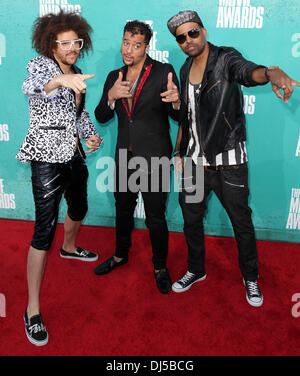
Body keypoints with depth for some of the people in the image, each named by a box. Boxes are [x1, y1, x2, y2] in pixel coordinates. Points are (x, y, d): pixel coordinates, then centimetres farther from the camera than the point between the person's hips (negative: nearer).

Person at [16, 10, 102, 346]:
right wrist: (60, 79, -55)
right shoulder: (40, 64, -10)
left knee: (78, 207, 25)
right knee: (45, 228, -11)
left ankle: (69, 248, 58)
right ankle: (32, 310, -2)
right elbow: (31, 86, -35)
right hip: (47, 157, -8)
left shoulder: (76, 75, 12)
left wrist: (91, 136, 4)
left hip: (73, 154, 8)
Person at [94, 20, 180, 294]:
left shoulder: (163, 72, -6)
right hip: (125, 157, 5)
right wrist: (111, 96, -15)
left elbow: (177, 117, -7)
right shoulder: (114, 77, 7)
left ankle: (160, 267, 28)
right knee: (123, 209, 20)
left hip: (154, 158, -4)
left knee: (155, 217, 5)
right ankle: (120, 255, 43)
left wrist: (176, 100, -30)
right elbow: (101, 117, 5)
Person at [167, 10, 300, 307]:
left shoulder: (226, 59, -9)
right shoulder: (185, 70, 9)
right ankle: (196, 270, 37)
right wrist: (178, 152, 14)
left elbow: (247, 71, -32)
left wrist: (271, 73, -55)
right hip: (196, 162, 6)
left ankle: (250, 278, 29)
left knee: (241, 221, 7)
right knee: (190, 218, 15)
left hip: (229, 163, -5)